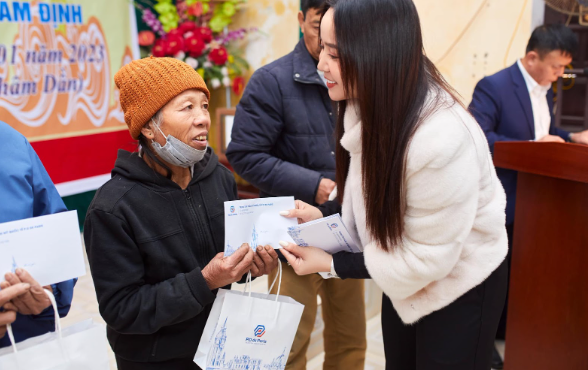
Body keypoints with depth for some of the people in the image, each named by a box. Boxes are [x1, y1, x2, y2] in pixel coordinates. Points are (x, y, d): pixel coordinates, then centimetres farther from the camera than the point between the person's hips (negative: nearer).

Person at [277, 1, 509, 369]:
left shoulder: (440, 138, -36)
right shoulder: (368, 110, -10)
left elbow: (426, 258, -27)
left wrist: (331, 264, -23)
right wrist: (324, 213, -10)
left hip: (460, 287, -7)